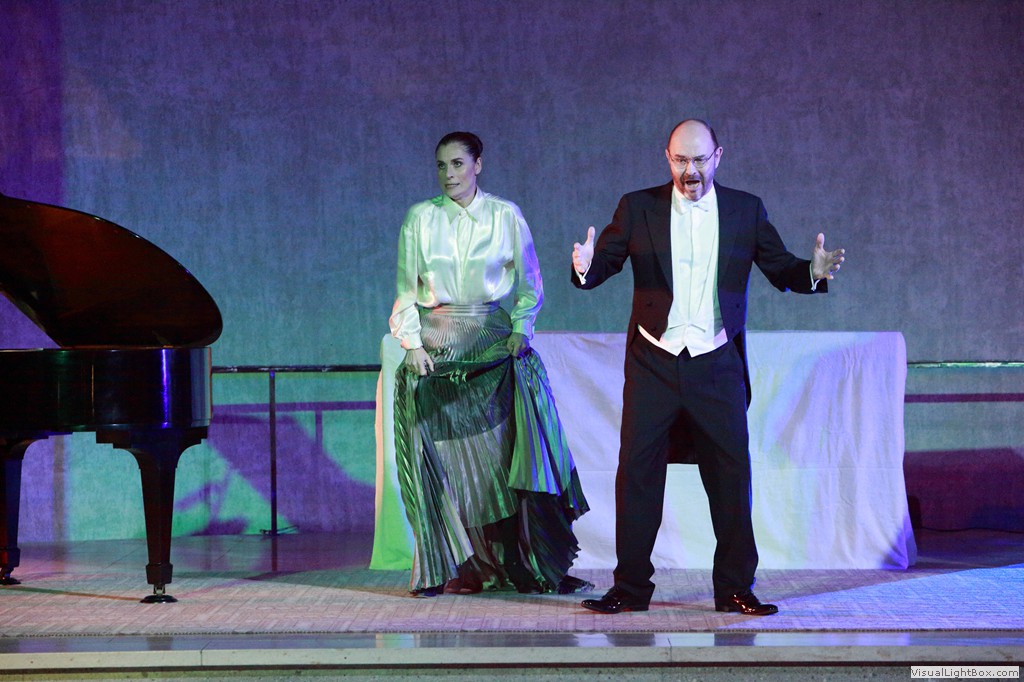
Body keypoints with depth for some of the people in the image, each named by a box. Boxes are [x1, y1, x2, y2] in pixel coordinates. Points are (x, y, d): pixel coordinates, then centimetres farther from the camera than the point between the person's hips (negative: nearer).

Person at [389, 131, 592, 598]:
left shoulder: (505, 216, 5)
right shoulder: (420, 218, 6)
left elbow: (528, 282, 9)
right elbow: (406, 288, 7)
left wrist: (520, 330, -5)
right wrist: (412, 344, -4)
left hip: (494, 344, -1)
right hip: (436, 346, 1)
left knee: (510, 452, -8)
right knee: (442, 460, -2)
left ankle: (530, 564, -5)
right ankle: (446, 568, 5)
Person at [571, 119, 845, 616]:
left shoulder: (745, 211, 6)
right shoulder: (638, 208, 4)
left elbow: (782, 271, 6)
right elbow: (603, 264, 1)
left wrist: (813, 272, -15)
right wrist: (586, 267, -22)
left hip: (716, 366, 0)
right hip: (653, 364, 0)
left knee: (731, 474, 0)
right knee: (637, 472, 0)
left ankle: (735, 588, 11)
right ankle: (630, 588, 9)